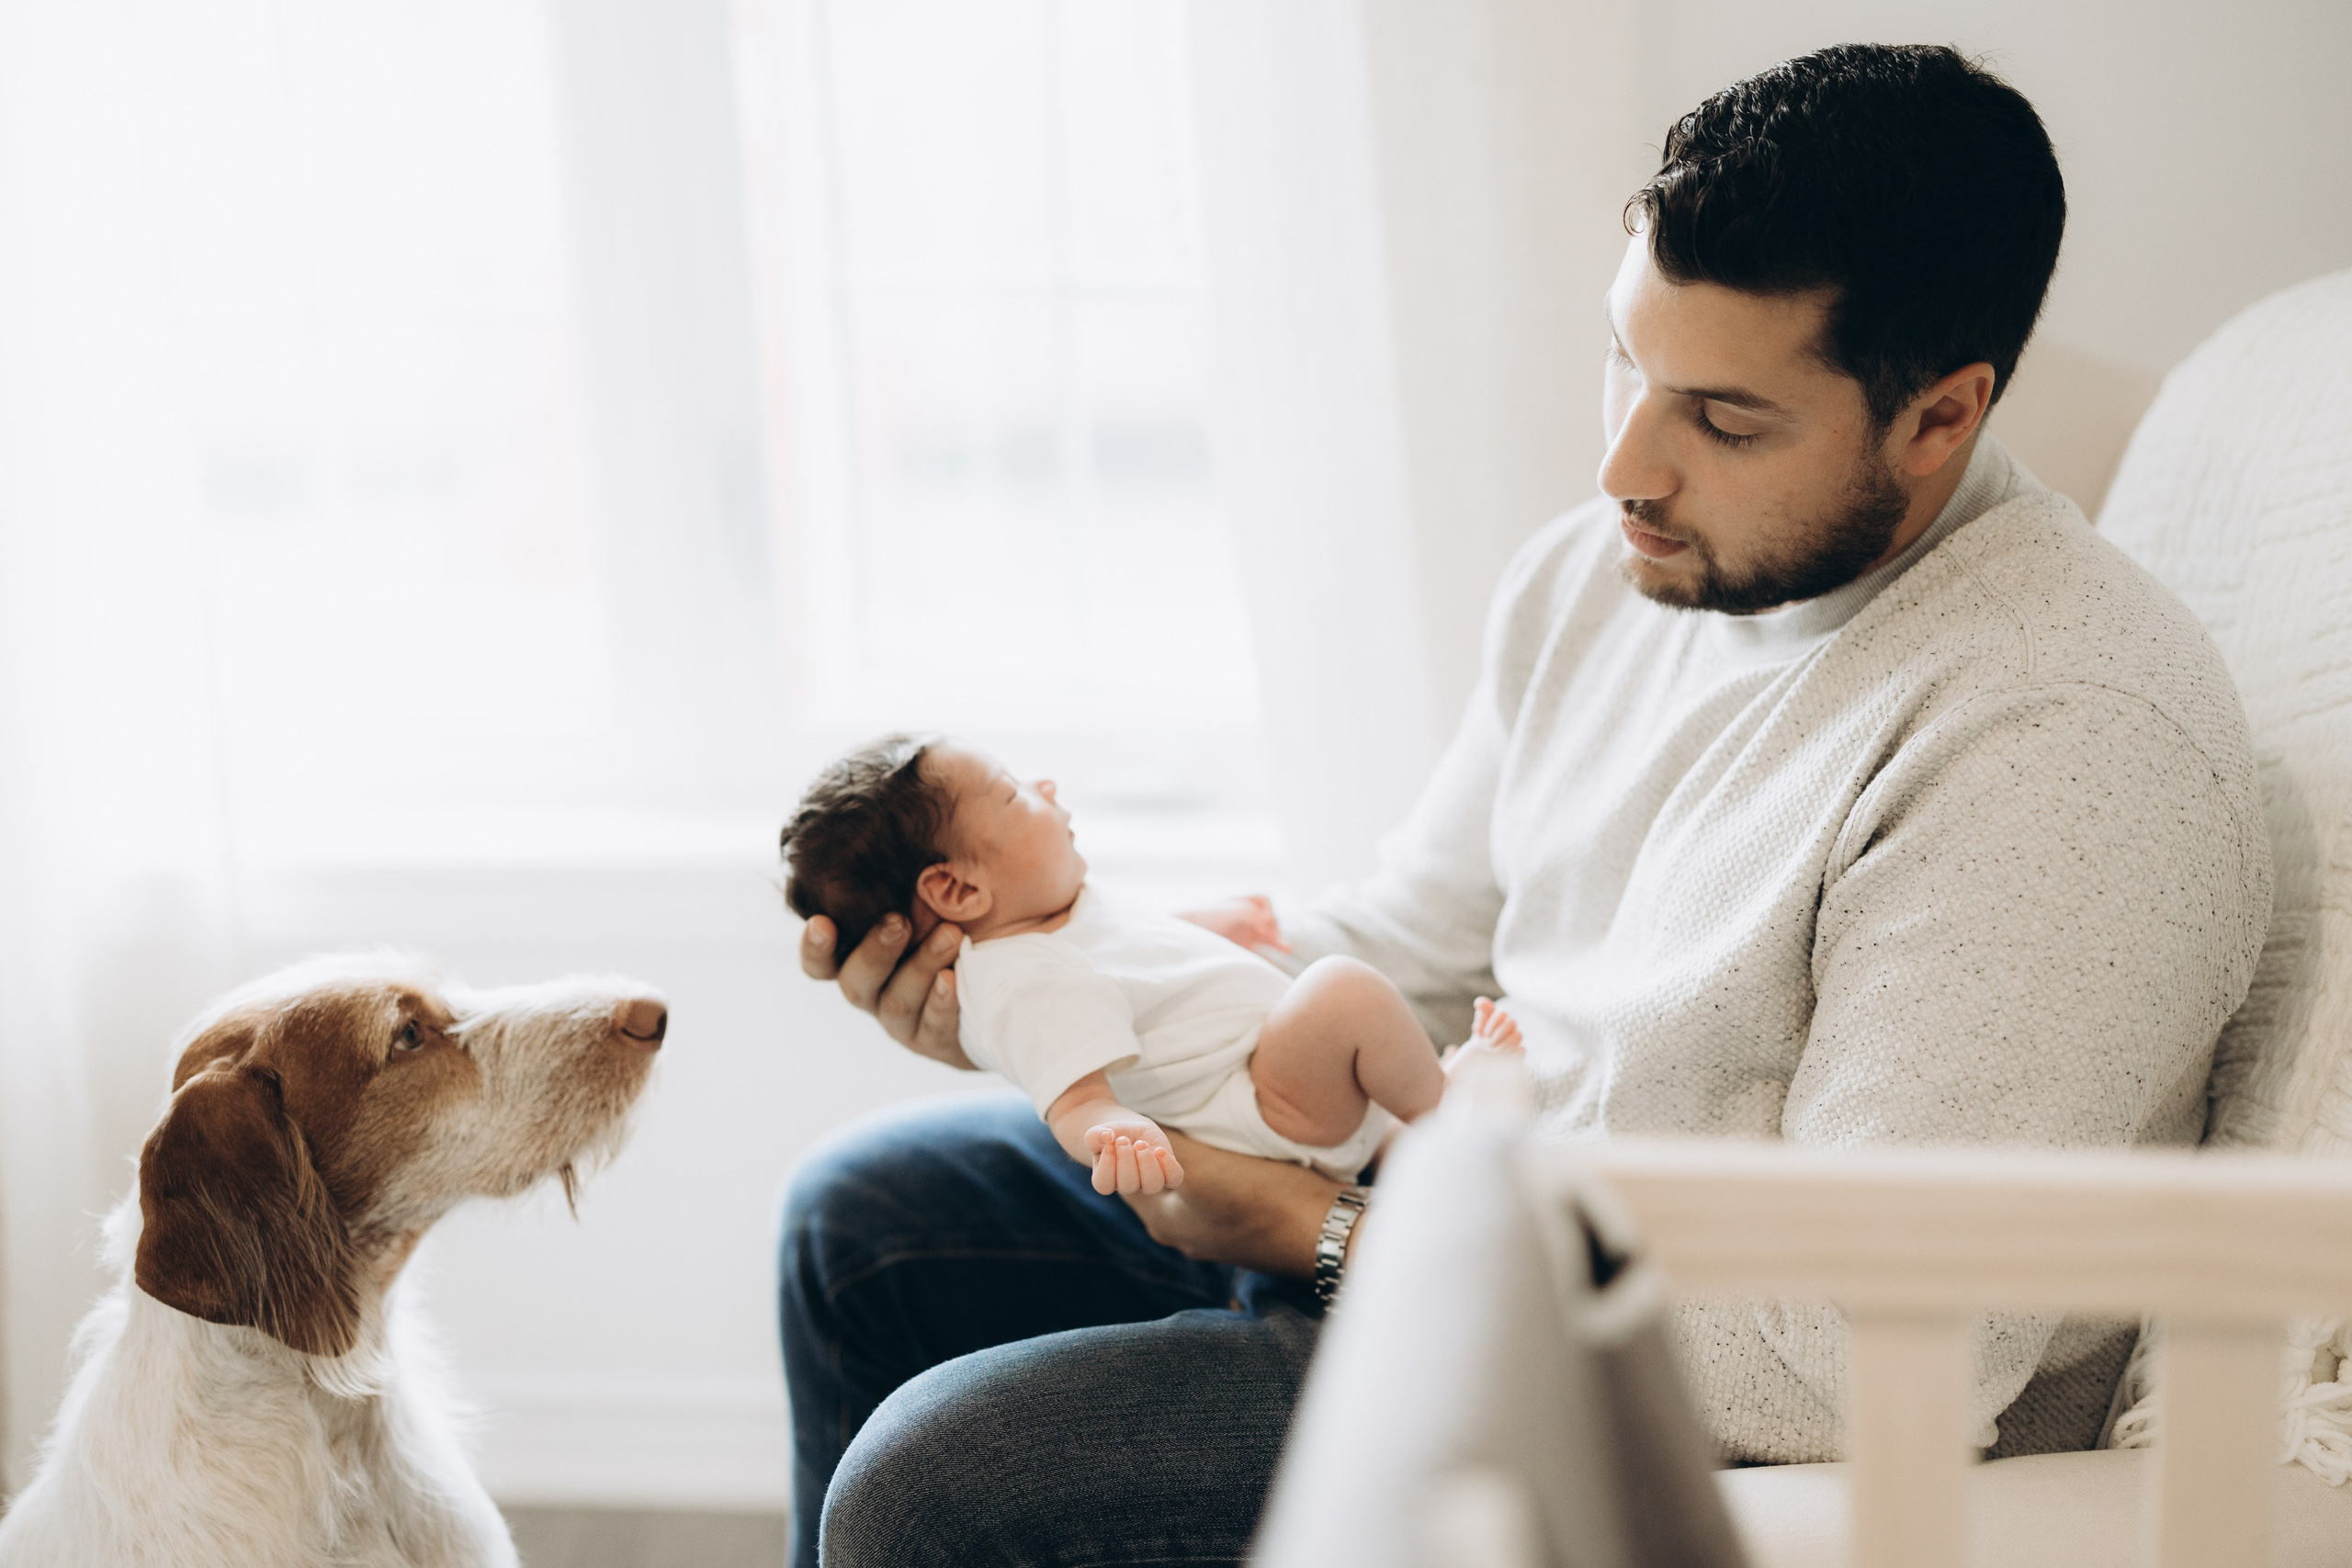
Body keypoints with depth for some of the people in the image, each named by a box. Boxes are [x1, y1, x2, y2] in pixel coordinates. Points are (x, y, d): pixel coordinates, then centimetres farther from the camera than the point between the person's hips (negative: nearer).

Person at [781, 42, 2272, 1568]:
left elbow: (1877, 1365, -29)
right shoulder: (1606, 571, 1)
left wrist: (1332, 1235, -22)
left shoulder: (2061, 755, -28)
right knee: (867, 1214, 13)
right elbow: (1415, 944, 13)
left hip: (1723, 1426, -9)